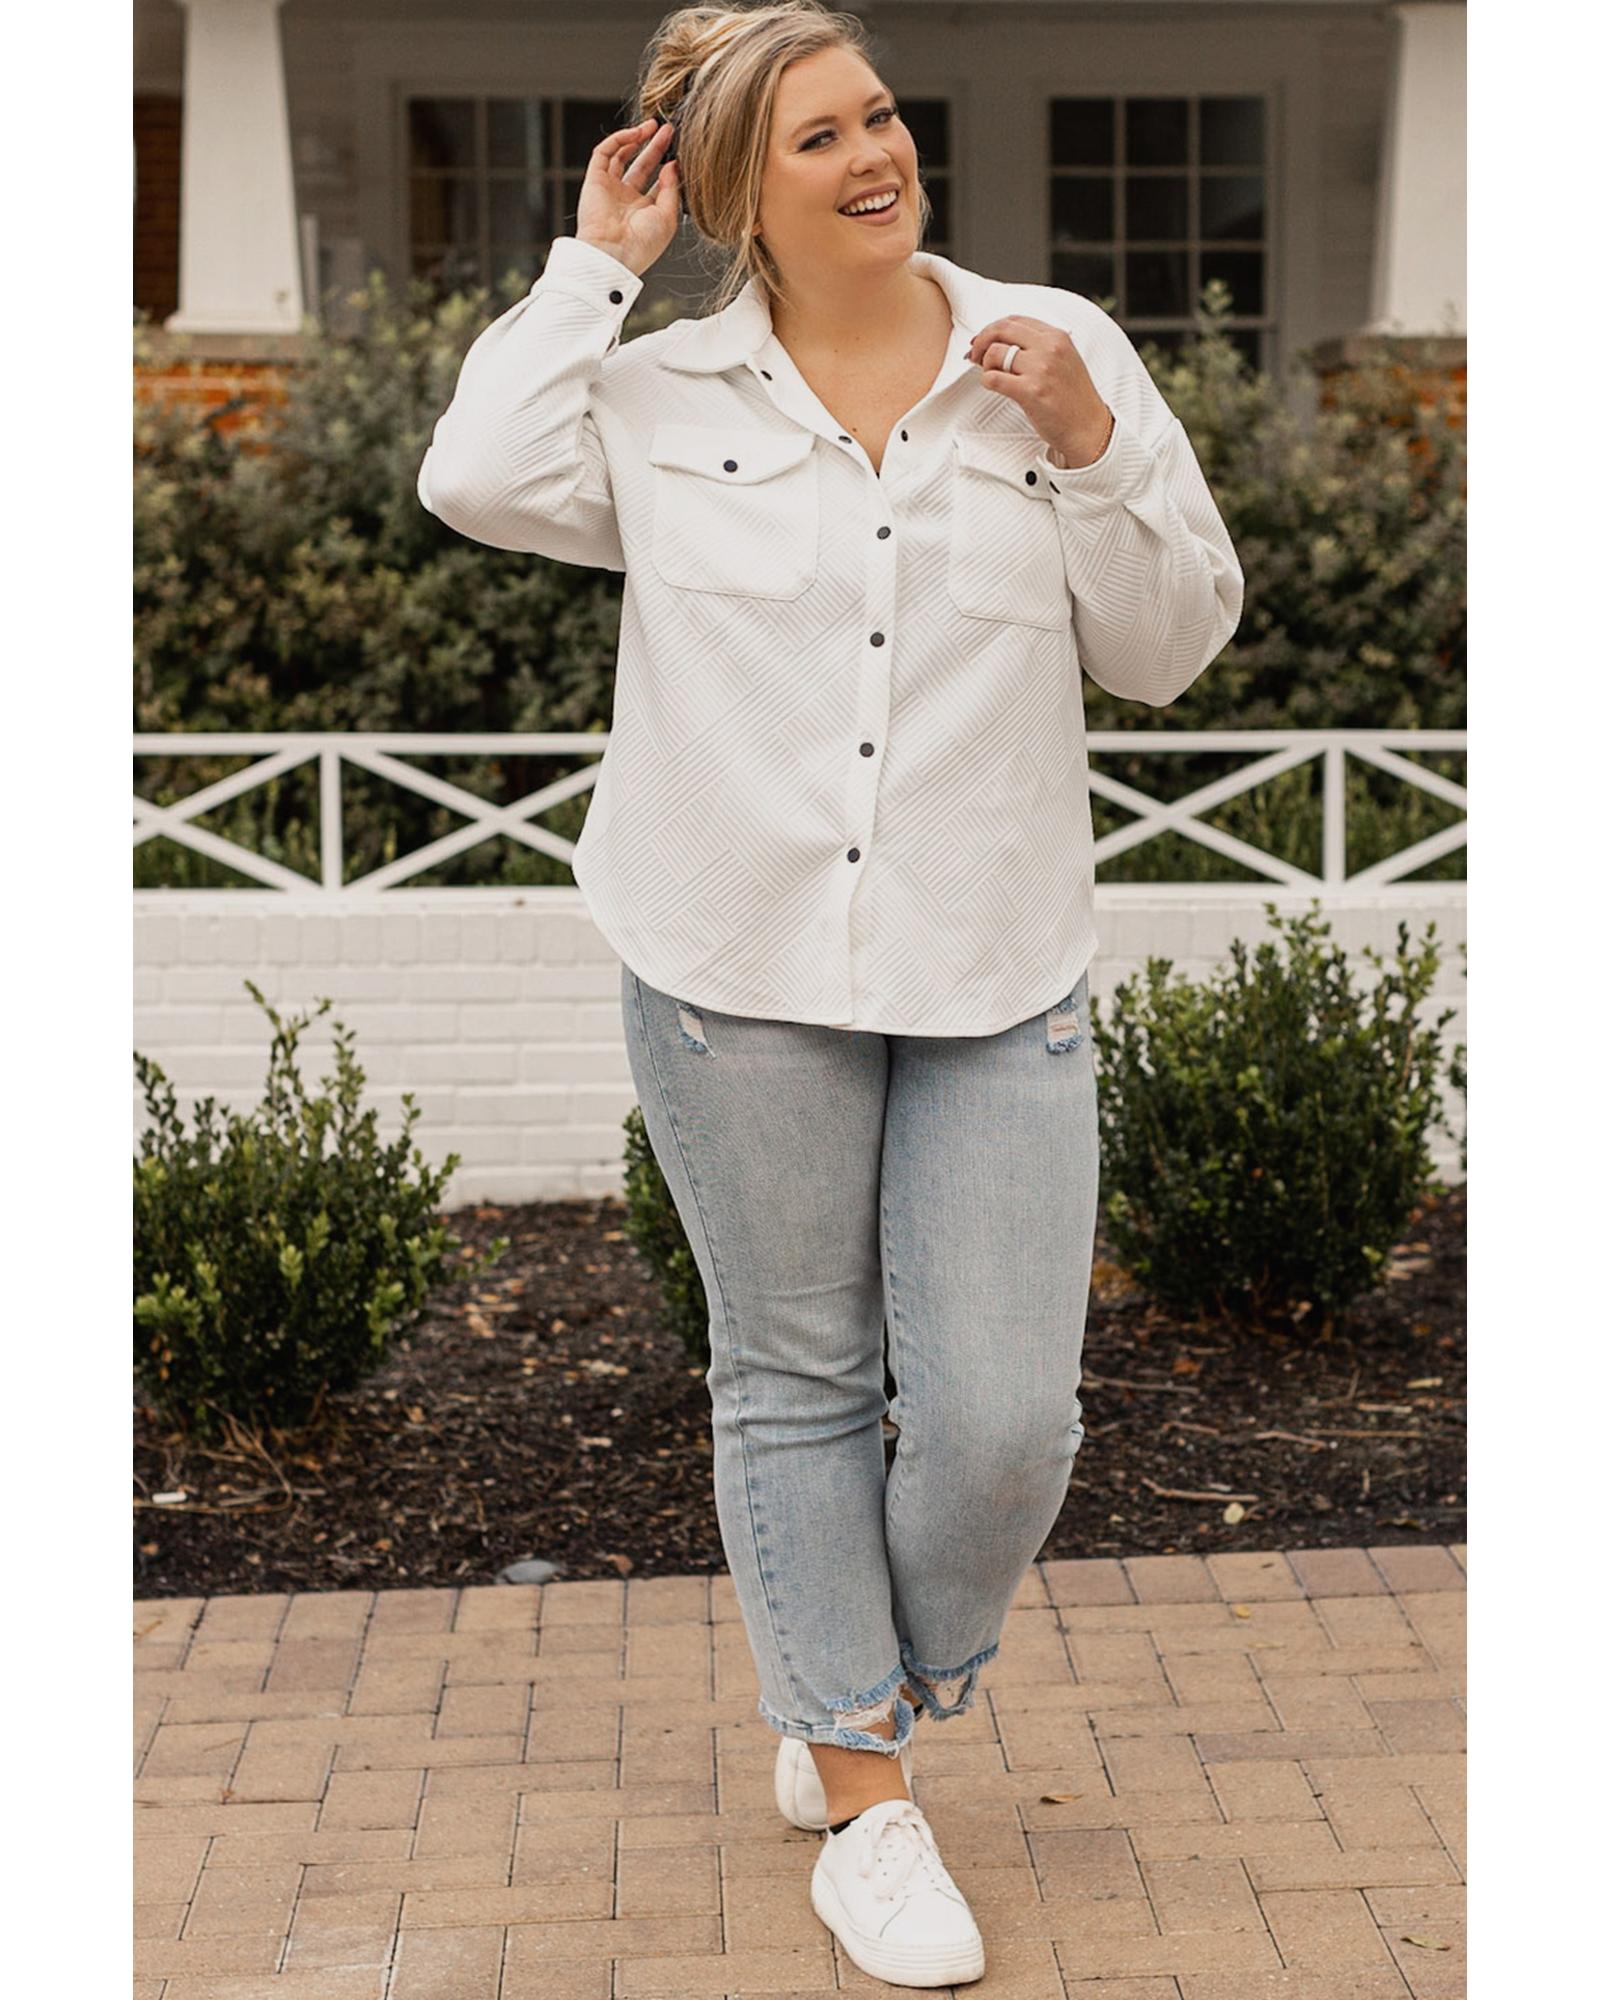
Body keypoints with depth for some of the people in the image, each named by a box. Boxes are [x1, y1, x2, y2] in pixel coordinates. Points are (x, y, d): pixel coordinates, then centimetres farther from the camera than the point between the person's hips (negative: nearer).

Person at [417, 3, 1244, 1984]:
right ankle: (863, 1802, 25)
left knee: (1004, 1415, -4)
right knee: (795, 1377, 9)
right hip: (738, 965, 0)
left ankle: (874, 1700, 27)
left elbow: (1171, 645, 8)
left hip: (994, 973, 1)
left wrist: (1092, 453, -8)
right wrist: (595, 263, 0)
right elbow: (482, 477, -13)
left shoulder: (1060, 351, 7)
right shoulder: (665, 388, 6)